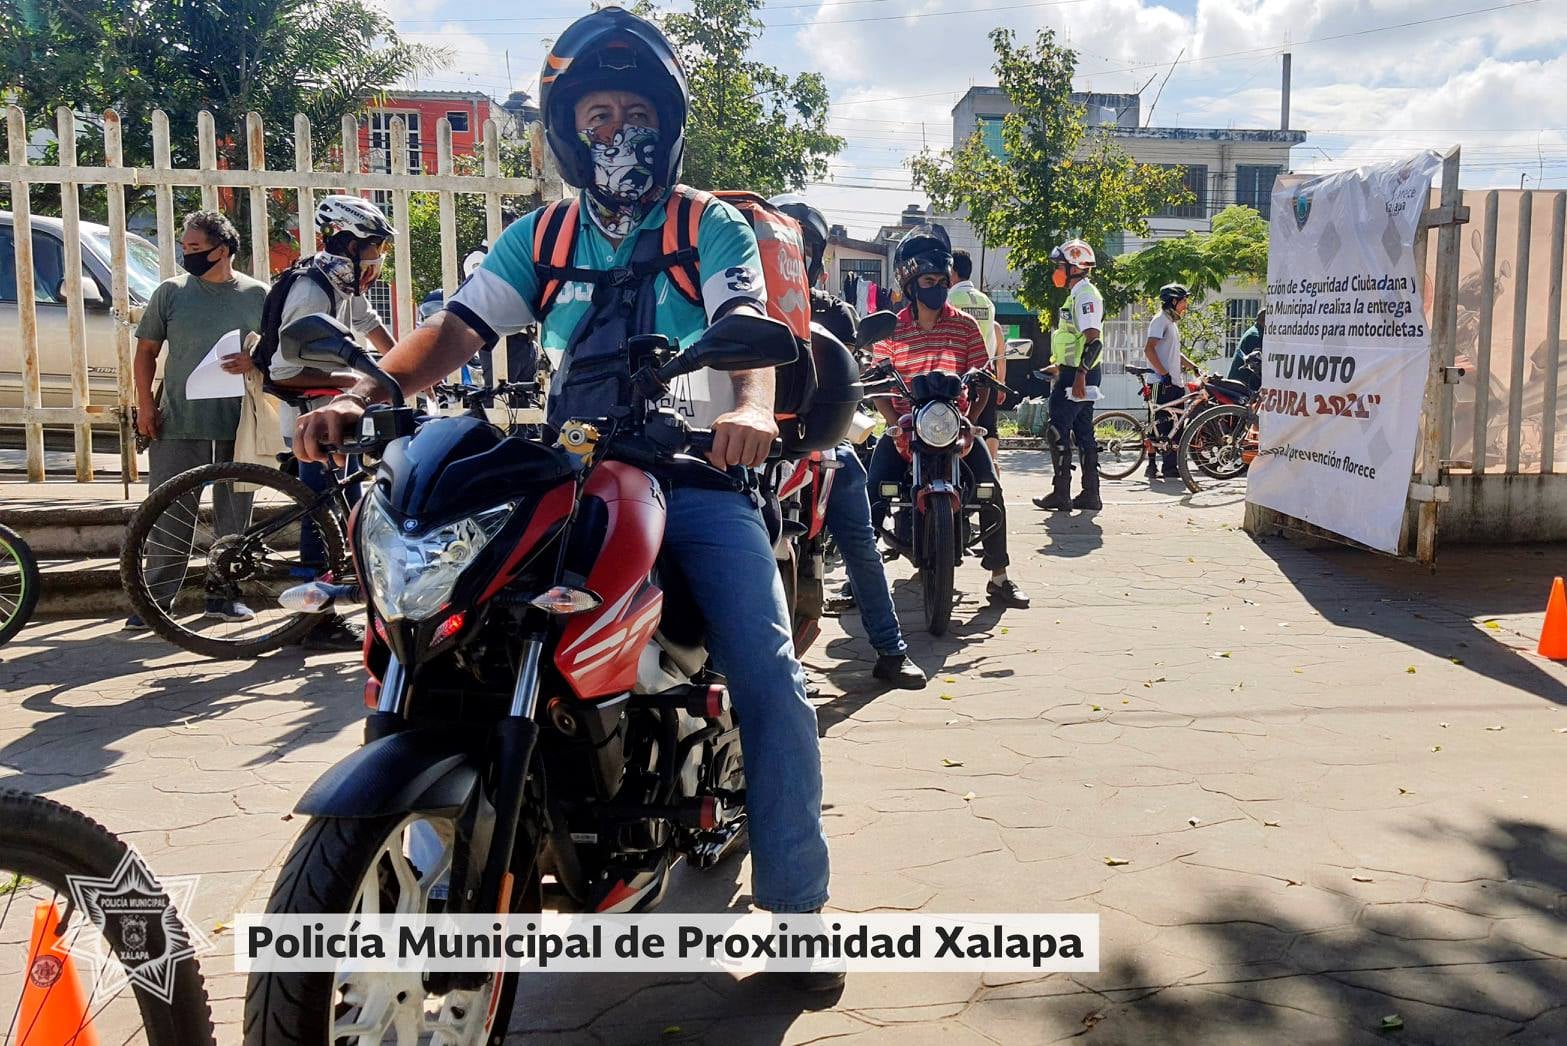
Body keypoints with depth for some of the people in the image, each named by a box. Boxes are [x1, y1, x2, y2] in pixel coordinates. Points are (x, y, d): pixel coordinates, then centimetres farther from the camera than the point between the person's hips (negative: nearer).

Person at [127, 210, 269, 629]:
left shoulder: (257, 294, 5)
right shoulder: (171, 292, 5)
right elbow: (146, 350, 9)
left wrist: (254, 361, -12)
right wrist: (145, 405, 0)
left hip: (238, 421, 1)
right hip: (178, 422, 0)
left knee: (234, 513, 7)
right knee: (170, 511, -2)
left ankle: (224, 593, 20)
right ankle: (157, 597, 7)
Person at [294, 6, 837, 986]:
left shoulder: (715, 229, 7)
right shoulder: (542, 238, 15)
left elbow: (748, 325, -13)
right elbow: (458, 326, 2)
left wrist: (752, 406, -38)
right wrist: (363, 393, -19)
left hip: (696, 475, -2)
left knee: (769, 674, -17)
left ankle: (796, 899, -2)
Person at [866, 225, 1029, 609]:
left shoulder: (965, 326, 2)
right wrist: (893, 423, -15)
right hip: (905, 425, 0)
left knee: (991, 489, -13)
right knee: (873, 495, -14)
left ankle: (999, 577, -3)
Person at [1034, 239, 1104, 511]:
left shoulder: (1085, 295, -14)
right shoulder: (1078, 294, 18)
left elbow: (1094, 341, -22)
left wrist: (1079, 376, -26)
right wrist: (1061, 368, 28)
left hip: (1076, 376, -10)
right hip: (1077, 375, 10)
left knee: (1059, 430, -7)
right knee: (1083, 433, 11)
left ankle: (1061, 494, -4)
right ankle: (1090, 494, 14)